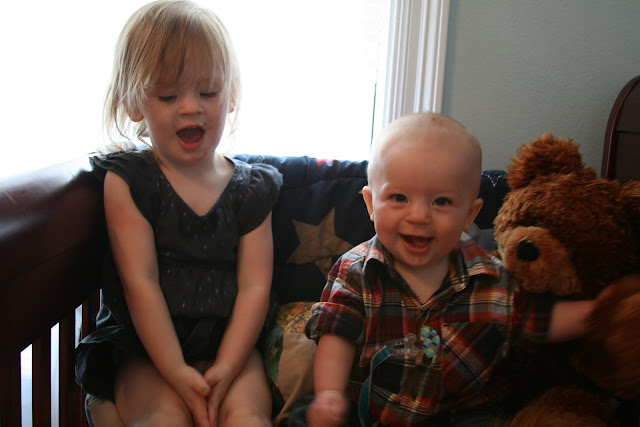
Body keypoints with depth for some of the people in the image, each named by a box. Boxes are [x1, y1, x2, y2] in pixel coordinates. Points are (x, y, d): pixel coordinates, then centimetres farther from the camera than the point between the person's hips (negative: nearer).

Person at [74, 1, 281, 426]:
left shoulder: (251, 188, 5)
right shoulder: (126, 180, -1)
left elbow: (255, 286, -2)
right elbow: (141, 281, -9)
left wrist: (226, 368, -15)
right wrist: (177, 373, -17)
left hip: (230, 345, 2)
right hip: (145, 349, -1)